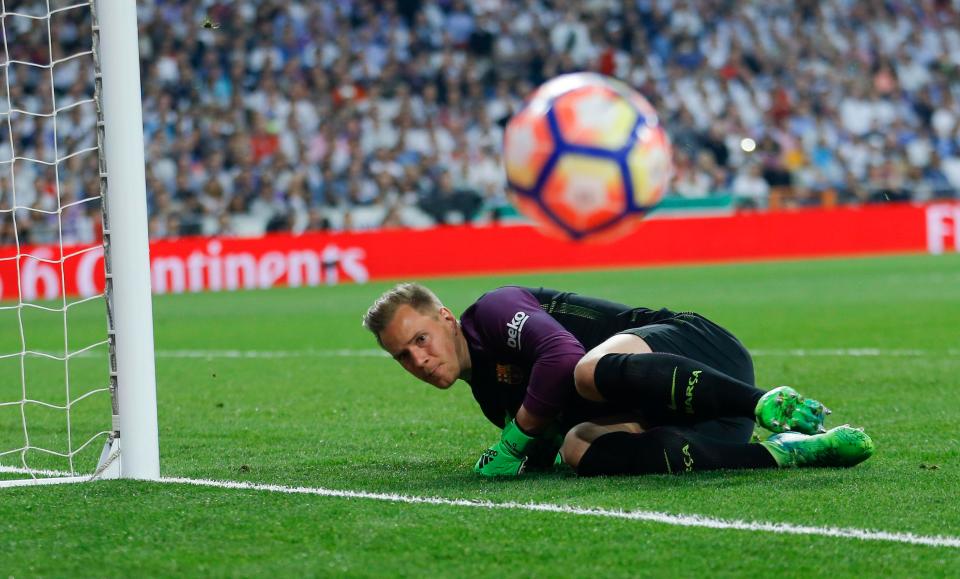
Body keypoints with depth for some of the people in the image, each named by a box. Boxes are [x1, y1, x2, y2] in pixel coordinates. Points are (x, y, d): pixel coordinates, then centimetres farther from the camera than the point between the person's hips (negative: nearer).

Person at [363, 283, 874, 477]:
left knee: (593, 369, -40)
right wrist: (542, 450, -5)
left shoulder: (495, 310, -5)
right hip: (655, 410, 8)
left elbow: (563, 352, -22)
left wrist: (515, 442, -13)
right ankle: (785, 451, -30)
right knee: (580, 448, -26)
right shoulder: (491, 395, 22)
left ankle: (771, 405, -36)